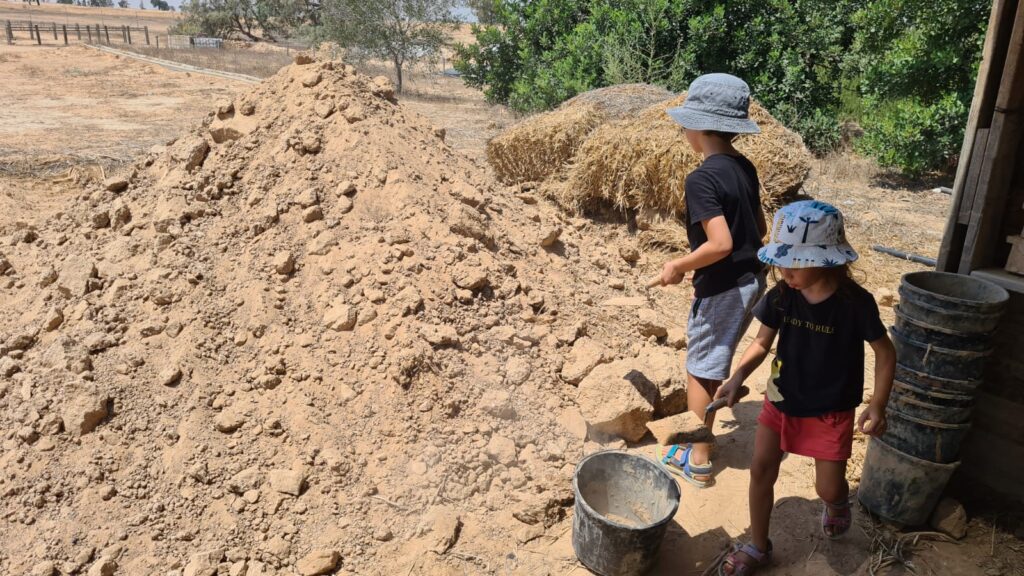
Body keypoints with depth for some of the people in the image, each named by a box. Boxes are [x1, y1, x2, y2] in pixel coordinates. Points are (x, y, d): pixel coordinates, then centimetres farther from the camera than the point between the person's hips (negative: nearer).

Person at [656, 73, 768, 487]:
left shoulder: (702, 179, -22)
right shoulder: (745, 168, 5)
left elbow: (720, 243, -29)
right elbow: (760, 229, 12)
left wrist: (679, 266, -15)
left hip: (722, 287, -8)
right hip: (752, 280, 9)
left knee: (700, 370, 6)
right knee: (714, 365, 23)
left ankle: (697, 461, 18)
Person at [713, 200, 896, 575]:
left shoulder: (856, 303, -20)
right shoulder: (781, 296, -12)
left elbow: (885, 352, -8)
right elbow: (762, 343, -1)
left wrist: (877, 405, -17)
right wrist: (737, 377, -17)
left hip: (831, 410, -3)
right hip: (781, 399, 3)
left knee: (829, 488, 4)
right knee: (761, 470, 7)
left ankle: (837, 503, 44)